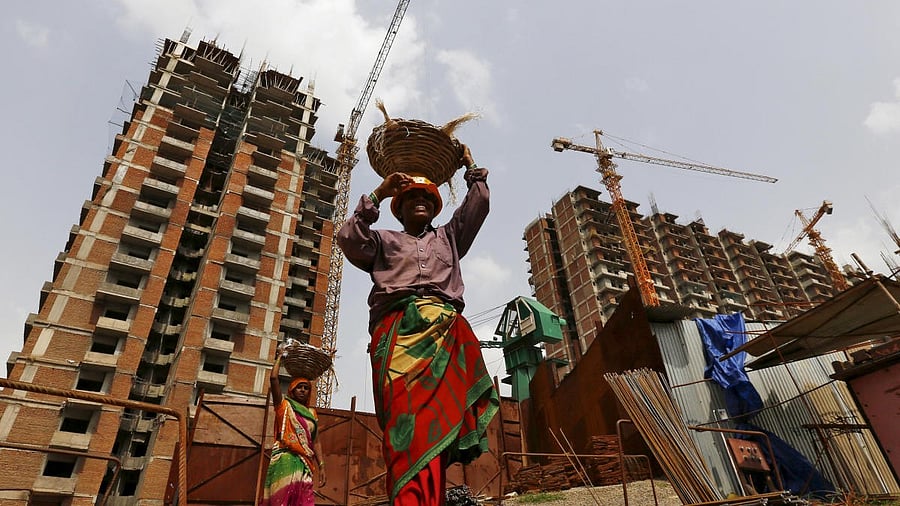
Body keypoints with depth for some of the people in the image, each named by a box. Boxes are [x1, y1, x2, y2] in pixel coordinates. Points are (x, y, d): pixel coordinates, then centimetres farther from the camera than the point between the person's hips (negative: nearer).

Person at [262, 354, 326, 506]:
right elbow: (273, 378, -3)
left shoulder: (312, 413, 20)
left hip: (304, 463, 4)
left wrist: (321, 466, 8)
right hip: (285, 460, -4)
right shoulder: (284, 405, 9)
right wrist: (280, 357, 10)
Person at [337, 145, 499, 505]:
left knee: (437, 414, -19)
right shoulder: (384, 241, 30)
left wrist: (472, 169, 38)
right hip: (398, 328, -1)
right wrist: (377, 195, 10)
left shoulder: (448, 237, 37)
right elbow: (348, 239, 11)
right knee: (406, 413, -22)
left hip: (446, 329, 2)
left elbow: (478, 206, 32)